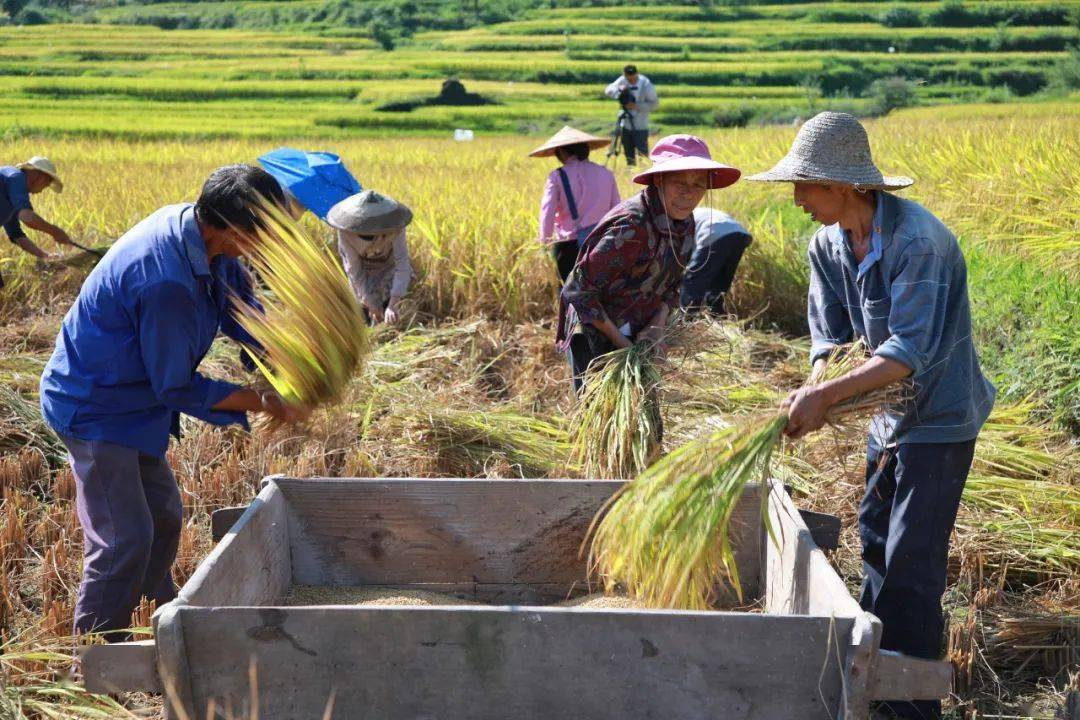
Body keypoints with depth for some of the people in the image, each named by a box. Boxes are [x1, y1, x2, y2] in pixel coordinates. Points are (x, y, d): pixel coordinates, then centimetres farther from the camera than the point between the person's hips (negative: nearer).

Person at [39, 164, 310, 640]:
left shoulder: (193, 225, -6)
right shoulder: (166, 283, -35)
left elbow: (241, 311, 8)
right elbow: (179, 387, -24)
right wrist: (264, 404, -18)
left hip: (133, 402, 10)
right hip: (95, 408, -10)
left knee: (163, 517, 21)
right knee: (125, 539, -8)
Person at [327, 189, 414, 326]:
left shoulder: (394, 229, -40)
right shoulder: (346, 232, -37)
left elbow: (402, 265, -41)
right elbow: (354, 268, -27)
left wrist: (393, 305, -50)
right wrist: (371, 302, -27)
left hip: (388, 266, 0)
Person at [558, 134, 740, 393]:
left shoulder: (684, 222, -3)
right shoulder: (630, 227, -27)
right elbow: (579, 290, -24)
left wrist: (659, 323, -8)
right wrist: (620, 342, -19)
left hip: (640, 338, 8)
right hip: (597, 340, -8)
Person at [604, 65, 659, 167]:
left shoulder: (646, 84, -13)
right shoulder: (622, 81, -2)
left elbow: (655, 103, -11)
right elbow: (608, 90, -6)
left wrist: (637, 106, -22)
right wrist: (619, 89, -27)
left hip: (640, 126, -4)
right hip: (625, 125, 4)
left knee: (642, 153, -8)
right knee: (629, 154, 13)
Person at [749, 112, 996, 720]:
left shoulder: (916, 240, -28)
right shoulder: (829, 243, -2)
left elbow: (909, 352, -32)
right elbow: (829, 330, -1)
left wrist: (826, 396, -37)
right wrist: (816, 390, -20)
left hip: (939, 418, -9)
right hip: (889, 413, 9)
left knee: (912, 563, -5)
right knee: (876, 539, 19)